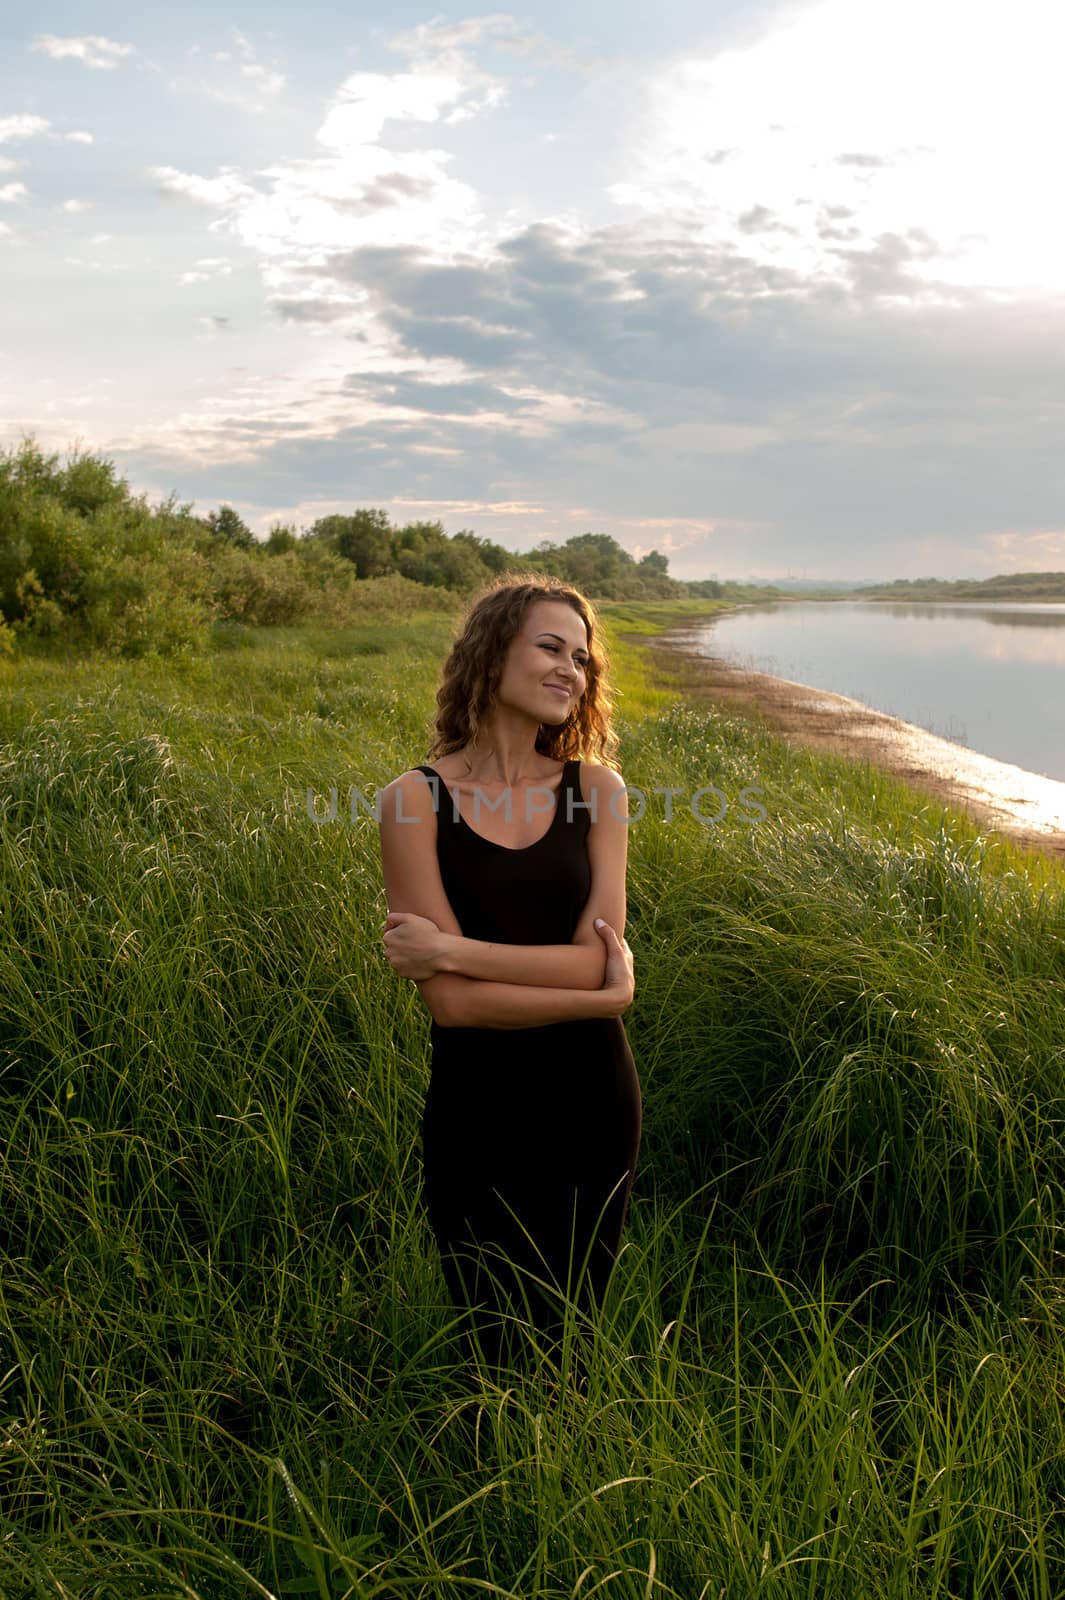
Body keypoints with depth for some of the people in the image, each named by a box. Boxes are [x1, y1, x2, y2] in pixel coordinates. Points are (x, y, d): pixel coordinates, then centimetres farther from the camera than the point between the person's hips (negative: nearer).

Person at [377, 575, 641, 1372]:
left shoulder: (597, 788, -3)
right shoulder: (417, 798, -11)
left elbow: (596, 957, -13)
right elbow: (451, 1001, -18)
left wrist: (447, 948, -17)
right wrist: (604, 997, -14)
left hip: (593, 1102, 2)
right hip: (478, 1111, -2)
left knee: (571, 1345, 20)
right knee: (502, 1354, 16)